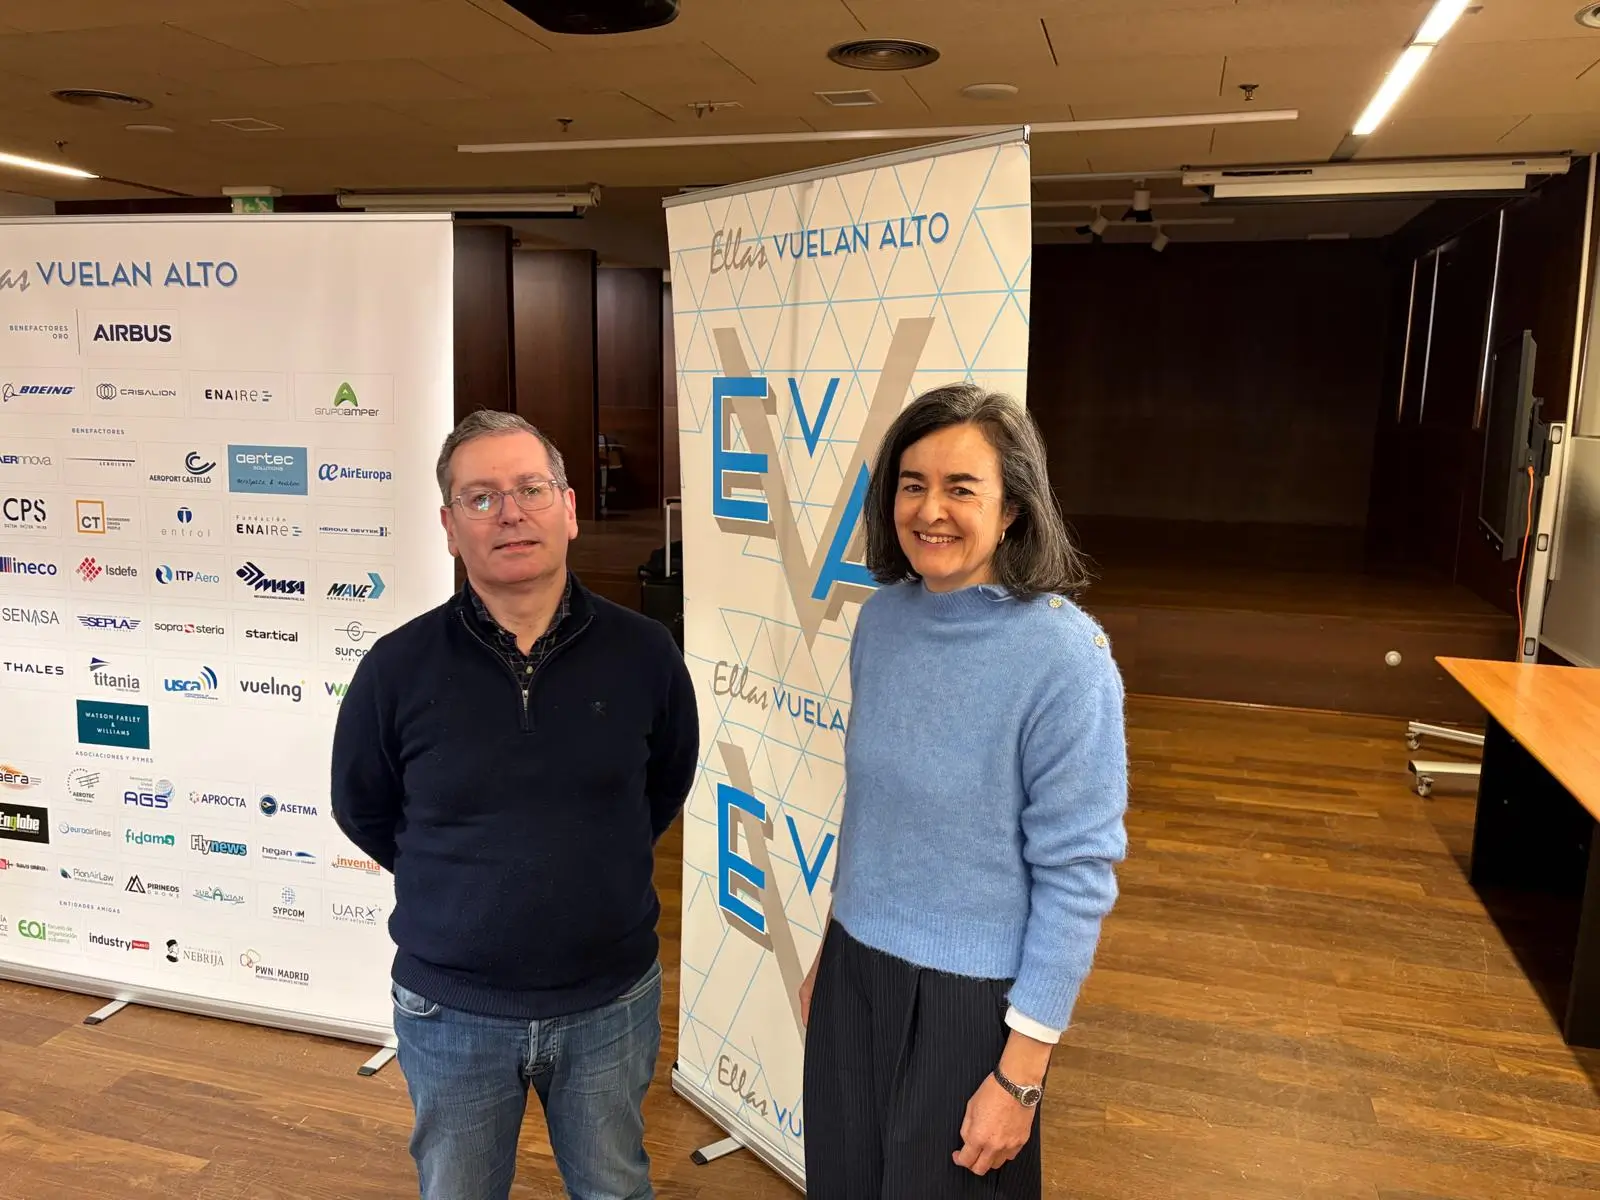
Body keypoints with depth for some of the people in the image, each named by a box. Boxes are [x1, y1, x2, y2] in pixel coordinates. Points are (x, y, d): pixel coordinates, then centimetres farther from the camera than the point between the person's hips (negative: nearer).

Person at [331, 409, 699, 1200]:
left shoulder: (642, 653, -11)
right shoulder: (398, 668, -14)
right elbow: (362, 810, 4)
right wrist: (459, 886, 5)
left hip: (610, 1003, 1)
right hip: (451, 1012, 0)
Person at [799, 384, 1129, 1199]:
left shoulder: (1064, 658, -21)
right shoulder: (881, 619, -4)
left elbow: (1076, 875, -17)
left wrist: (1020, 1074, -14)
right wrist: (829, 953, 14)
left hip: (968, 995, -5)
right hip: (854, 973, 5)